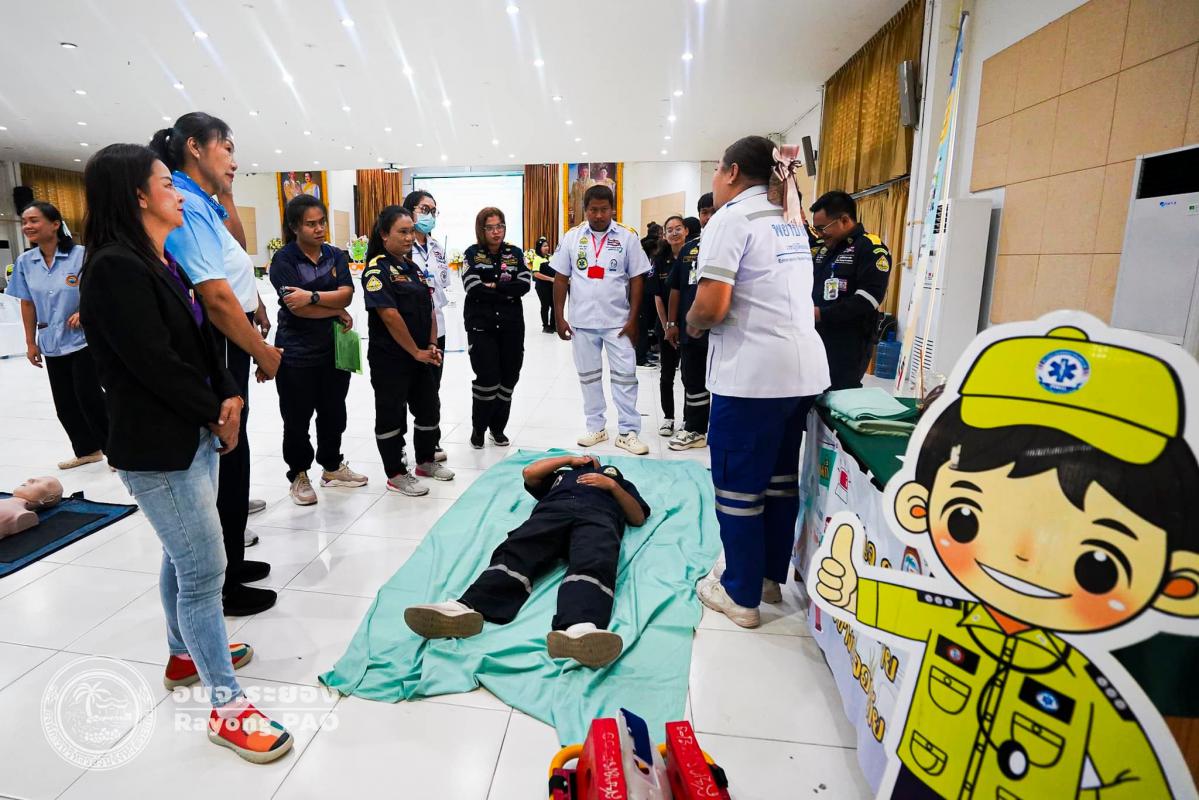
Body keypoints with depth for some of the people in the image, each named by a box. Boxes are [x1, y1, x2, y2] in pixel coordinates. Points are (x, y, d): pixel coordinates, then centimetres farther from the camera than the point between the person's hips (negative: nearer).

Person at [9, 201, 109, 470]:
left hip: (84, 340, -5)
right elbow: (27, 304, 9)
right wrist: (31, 343, 10)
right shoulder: (25, 262, 2)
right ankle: (87, 450, 28)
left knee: (88, 397, -4)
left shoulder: (81, 255, -13)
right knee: (64, 404, 11)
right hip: (51, 344, 5)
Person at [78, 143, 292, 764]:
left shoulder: (163, 263, 12)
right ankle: (227, 707, 8)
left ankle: (184, 655, 40)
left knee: (184, 557, 21)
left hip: (193, 434, 9)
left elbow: (201, 343, 11)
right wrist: (215, 414, -10)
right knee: (204, 569, -4)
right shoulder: (114, 268, -17)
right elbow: (154, 363, -22)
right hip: (157, 449, -9)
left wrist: (229, 397, -5)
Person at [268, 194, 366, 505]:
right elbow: (296, 307, -17)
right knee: (297, 418, 6)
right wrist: (337, 311, -10)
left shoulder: (336, 255, 5)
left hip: (334, 348, 4)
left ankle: (332, 466, 34)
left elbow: (346, 294, -9)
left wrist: (312, 296, -23)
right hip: (297, 353, -4)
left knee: (333, 412, 16)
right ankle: (298, 475, 24)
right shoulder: (283, 260, -8)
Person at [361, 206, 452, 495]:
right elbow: (389, 315, -19)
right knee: (391, 416, 4)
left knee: (429, 409, 16)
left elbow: (428, 308, 13)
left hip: (422, 357, 8)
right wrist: (416, 351, -15)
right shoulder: (378, 269, -12)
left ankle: (426, 460, 34)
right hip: (390, 359, -8)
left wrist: (432, 346, 1)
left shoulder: (413, 266, 12)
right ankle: (396, 474, 16)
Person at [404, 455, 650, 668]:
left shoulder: (616, 478, 41)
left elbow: (638, 518, 25)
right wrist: (569, 458, 33)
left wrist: (612, 485, 10)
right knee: (515, 554, -32)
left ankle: (578, 630, -69)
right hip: (553, 509, 2)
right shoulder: (559, 475, 45)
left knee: (594, 565, -38)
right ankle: (463, 609, -58)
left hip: (598, 515, -2)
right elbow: (529, 473, 25)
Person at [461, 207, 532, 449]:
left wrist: (493, 286, -13)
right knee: (487, 378, -7)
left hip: (511, 326, 3)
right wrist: (508, 292, -11)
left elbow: (525, 284, -5)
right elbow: (473, 288, -13)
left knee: (509, 377, 6)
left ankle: (497, 427, 24)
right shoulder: (472, 253, 1)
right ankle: (478, 428, 15)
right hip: (481, 326, -3)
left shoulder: (515, 253, 8)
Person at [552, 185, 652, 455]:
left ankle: (628, 432, 8)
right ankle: (596, 428, 24)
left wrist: (633, 319, -6)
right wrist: (559, 318, 0)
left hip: (618, 321, -2)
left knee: (625, 375, -1)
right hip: (582, 321, 2)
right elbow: (560, 279, 4)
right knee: (588, 376, 10)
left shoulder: (627, 237, -2)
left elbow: (637, 279, -1)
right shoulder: (572, 237, 2)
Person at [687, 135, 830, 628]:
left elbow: (711, 307, -20)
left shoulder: (731, 219, -8)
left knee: (738, 485, 4)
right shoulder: (790, 222, 17)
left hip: (752, 374, -8)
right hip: (805, 368, 9)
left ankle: (740, 595, 16)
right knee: (780, 479, 17)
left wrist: (691, 323, 2)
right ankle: (771, 576, 32)